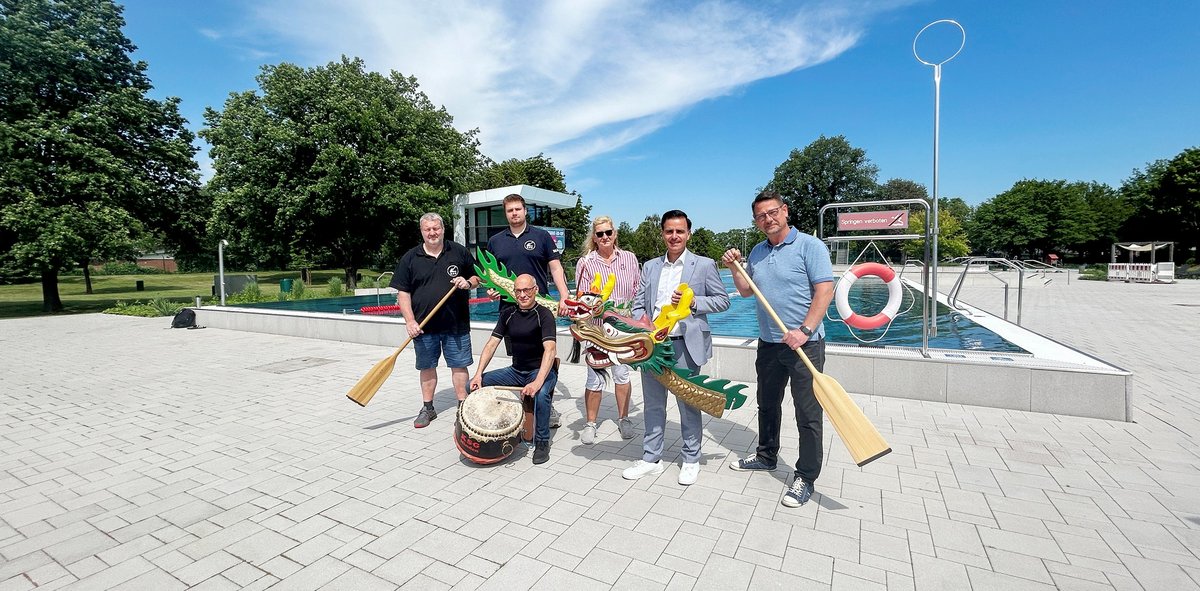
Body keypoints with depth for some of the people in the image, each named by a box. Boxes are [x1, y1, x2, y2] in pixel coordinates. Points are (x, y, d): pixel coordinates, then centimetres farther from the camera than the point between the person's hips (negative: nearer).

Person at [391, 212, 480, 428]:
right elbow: (403, 292, 0)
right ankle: (428, 408, 26)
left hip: (456, 324, 0)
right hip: (423, 326, 1)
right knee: (427, 367, 12)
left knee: (459, 365, 5)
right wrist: (410, 321, -9)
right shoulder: (410, 258, 2)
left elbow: (477, 277, 12)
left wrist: (468, 282, -11)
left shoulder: (459, 252, 3)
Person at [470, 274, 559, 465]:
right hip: (516, 370, 6)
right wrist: (478, 374, -13)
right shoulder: (508, 314, 3)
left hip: (541, 371, -6)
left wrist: (537, 382, -42)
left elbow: (550, 350, -29)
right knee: (474, 385, -7)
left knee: (540, 394, -37)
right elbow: (491, 344, 1)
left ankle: (542, 442, -13)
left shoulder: (544, 315, -15)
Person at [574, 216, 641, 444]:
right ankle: (590, 424, 20)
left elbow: (638, 292, 9)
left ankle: (623, 420, 28)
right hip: (596, 327, -2)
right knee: (595, 378, 3)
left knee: (622, 374, 11)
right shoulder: (585, 263, -1)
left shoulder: (629, 258, 5)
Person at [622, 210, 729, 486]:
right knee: (653, 404, 13)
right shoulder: (650, 266, 12)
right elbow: (639, 304, 11)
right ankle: (650, 458, 28)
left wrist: (693, 302, -14)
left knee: (688, 404, 8)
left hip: (685, 345, -3)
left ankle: (691, 460, 26)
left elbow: (722, 300, 1)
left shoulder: (704, 265, 1)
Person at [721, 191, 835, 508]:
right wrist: (735, 268, 0)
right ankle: (766, 455, 39)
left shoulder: (810, 246, -9)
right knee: (767, 404, 20)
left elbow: (825, 291, -16)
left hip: (804, 344, -6)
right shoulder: (757, 252, 11)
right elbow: (746, 291, 17)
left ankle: (806, 478, 15)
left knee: (808, 414, 2)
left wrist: (804, 331, -24)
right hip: (769, 343, 7)